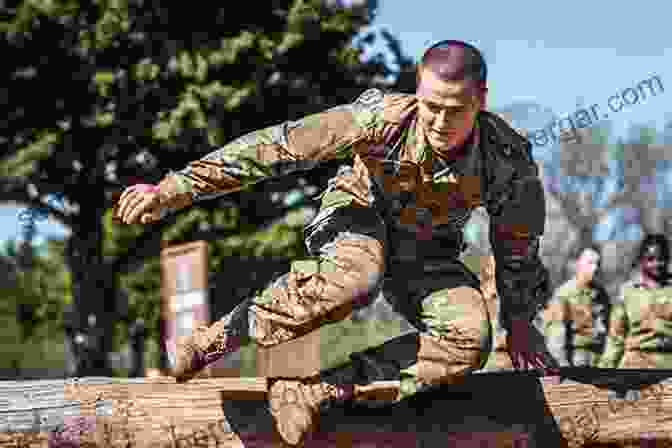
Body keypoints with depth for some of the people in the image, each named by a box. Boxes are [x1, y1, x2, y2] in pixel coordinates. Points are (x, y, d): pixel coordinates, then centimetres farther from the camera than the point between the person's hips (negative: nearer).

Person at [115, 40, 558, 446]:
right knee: (355, 279, -40)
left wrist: (519, 322, 9)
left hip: (427, 254, 3)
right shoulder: (383, 119, -30)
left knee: (469, 338, -26)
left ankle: (314, 389, -24)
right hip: (359, 219, -3)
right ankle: (226, 334, -20)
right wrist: (176, 189, -29)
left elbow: (518, 245, -5)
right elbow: (275, 146, -27)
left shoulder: (508, 158, -24)